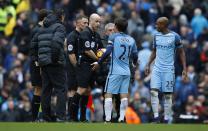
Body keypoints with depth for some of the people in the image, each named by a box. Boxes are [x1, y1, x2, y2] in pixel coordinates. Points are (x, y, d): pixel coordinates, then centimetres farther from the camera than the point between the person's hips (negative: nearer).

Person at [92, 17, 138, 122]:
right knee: (124, 95, 7)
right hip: (126, 72, 5)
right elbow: (135, 55, 12)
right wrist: (135, 63, 34)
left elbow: (108, 52, -12)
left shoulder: (113, 37, -4)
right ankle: (121, 118, 5)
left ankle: (107, 119, -9)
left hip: (115, 71, -5)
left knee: (108, 94, -2)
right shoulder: (131, 40, 9)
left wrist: (98, 63, -4)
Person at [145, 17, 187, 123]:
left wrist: (184, 69, -5)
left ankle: (166, 120, 6)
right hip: (157, 68, 4)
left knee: (167, 95, 0)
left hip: (168, 69, -4)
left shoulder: (174, 36, -6)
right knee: (153, 91, -10)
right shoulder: (156, 36, 8)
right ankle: (156, 117, -8)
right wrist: (148, 65, 12)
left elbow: (181, 52, 1)